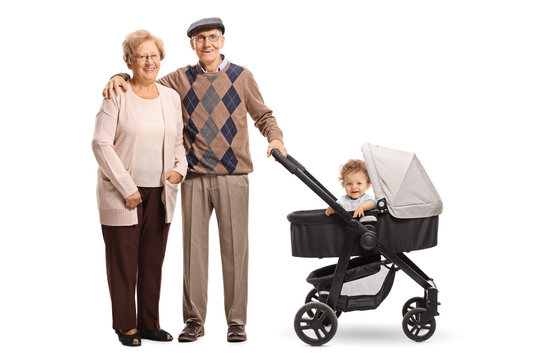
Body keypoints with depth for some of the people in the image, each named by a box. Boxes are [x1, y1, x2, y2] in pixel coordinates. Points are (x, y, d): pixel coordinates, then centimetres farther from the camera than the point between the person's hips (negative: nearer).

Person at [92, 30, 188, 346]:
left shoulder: (171, 97, 10)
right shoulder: (117, 95, -6)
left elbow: (179, 141, 20)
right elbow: (101, 143, -11)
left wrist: (180, 168, 0)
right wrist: (127, 187, -14)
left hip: (160, 193, 5)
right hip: (121, 193, -5)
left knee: (153, 260, 10)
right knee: (124, 260, 3)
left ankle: (150, 323, 21)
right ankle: (126, 326, 14)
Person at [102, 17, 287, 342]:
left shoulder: (241, 77, 8)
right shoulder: (181, 79, 10)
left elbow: (263, 115, 13)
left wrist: (275, 137, -6)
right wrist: (121, 78, -4)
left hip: (233, 176, -1)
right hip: (194, 178, 1)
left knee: (235, 248, 0)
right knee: (194, 247, 2)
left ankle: (236, 321, 9)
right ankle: (194, 320, 12)